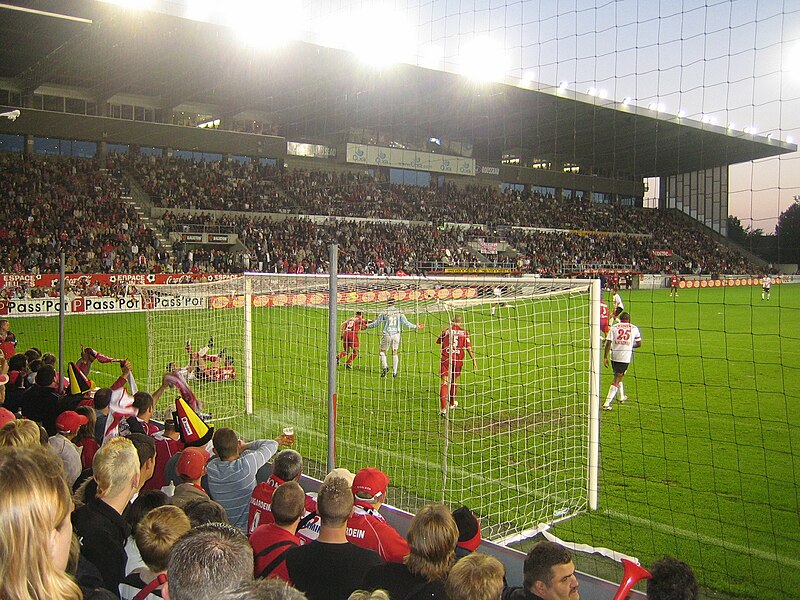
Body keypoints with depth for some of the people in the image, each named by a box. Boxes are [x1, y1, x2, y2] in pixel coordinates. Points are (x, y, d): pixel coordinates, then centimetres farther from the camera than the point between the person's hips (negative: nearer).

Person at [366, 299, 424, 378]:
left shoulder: (384, 313, -4)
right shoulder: (399, 313, 0)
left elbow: (376, 323, 0)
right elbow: (406, 323, 1)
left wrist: (367, 326, 15)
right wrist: (416, 326, 14)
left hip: (387, 335, -2)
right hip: (396, 334, 2)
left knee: (383, 351, 12)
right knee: (395, 353, 11)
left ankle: (385, 367, -7)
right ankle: (394, 372, 11)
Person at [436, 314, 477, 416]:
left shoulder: (446, 331, 1)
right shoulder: (464, 332, -1)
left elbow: (438, 341, 17)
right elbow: (468, 347, -4)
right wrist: (474, 360, 2)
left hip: (445, 359, -1)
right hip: (458, 360, 1)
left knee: (444, 382, -3)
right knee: (454, 381, 20)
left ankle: (443, 408, -16)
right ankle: (452, 403, 38)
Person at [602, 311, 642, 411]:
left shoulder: (613, 327, 5)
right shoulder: (634, 328, 7)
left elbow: (608, 342, -3)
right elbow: (639, 343, 13)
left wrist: (605, 357, -2)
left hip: (614, 355, 2)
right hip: (626, 356, -2)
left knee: (618, 376, 25)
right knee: (616, 380, -2)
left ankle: (622, 397, 41)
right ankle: (607, 403, -10)